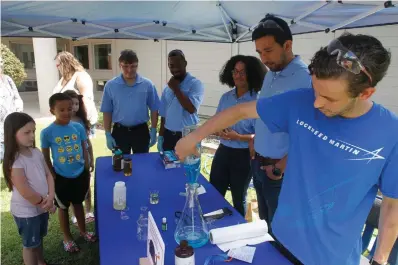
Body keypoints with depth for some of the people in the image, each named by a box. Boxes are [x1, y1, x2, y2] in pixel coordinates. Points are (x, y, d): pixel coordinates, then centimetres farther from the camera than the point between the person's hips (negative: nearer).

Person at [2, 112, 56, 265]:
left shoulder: (36, 152, -3)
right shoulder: (14, 162, -25)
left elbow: (48, 175, 1)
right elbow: (26, 192, -24)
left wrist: (50, 198, -12)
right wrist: (46, 203, -13)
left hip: (42, 206, 7)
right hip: (26, 211, -7)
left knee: (39, 238, 27)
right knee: (30, 244, 14)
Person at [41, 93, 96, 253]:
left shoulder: (79, 127, -9)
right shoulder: (47, 133, -16)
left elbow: (84, 149, 2)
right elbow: (46, 158, -6)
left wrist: (87, 171, 4)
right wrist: (52, 177, -5)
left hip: (80, 175, 2)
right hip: (61, 178, -2)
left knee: (78, 203, 22)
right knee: (63, 207, 17)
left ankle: (83, 231, 42)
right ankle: (67, 238, 36)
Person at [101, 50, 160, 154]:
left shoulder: (147, 84, -5)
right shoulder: (110, 86, -4)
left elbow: (154, 109, 1)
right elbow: (107, 112, 1)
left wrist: (153, 131, -2)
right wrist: (108, 134, -2)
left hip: (141, 131, 0)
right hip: (120, 131, 0)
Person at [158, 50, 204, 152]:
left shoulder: (195, 83, -9)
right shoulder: (167, 88, 10)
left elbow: (192, 108, -22)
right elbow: (163, 114, 13)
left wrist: (176, 89, -14)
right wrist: (160, 137, 12)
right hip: (168, 135, 6)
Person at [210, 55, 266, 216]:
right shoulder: (225, 97, 2)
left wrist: (238, 137, -28)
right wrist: (218, 131, -12)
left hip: (243, 156, -4)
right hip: (223, 152, 5)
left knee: (239, 198, 16)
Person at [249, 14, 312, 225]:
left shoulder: (305, 78, -21)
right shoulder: (270, 75, 7)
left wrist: (283, 165, -18)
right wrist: (255, 140, 7)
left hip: (279, 171, -7)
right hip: (258, 163, 8)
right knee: (264, 223, 24)